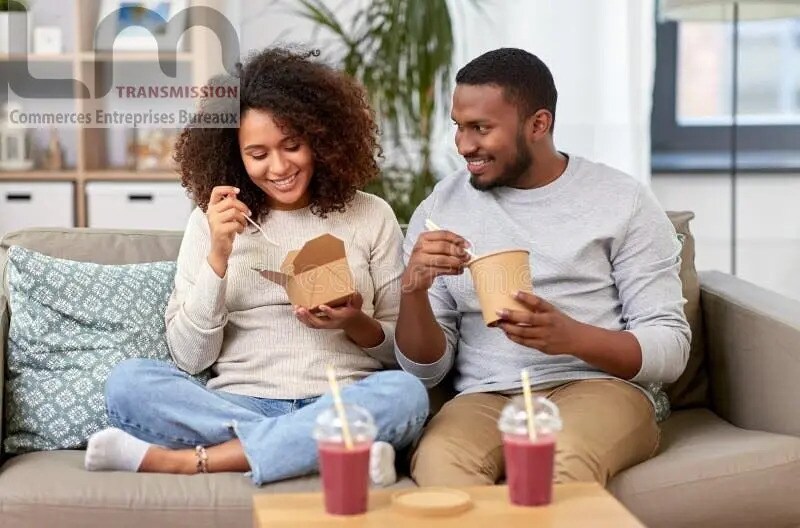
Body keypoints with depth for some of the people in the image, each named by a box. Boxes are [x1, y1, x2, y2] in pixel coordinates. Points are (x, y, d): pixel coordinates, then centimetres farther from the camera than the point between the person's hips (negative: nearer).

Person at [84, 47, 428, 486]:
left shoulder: (371, 216, 8)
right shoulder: (210, 223, 9)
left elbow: (405, 350, 10)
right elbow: (190, 356, 1)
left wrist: (357, 325, -11)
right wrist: (219, 254, -9)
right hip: (235, 403, 0)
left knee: (404, 391, -33)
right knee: (128, 382, -26)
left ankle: (179, 461, -28)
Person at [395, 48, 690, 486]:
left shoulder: (623, 201, 3)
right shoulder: (439, 210, 10)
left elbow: (670, 349, -1)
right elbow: (426, 370, 8)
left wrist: (572, 337, -19)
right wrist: (414, 290, -12)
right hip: (485, 399, 2)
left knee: (563, 458, -38)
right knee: (439, 462, -34)